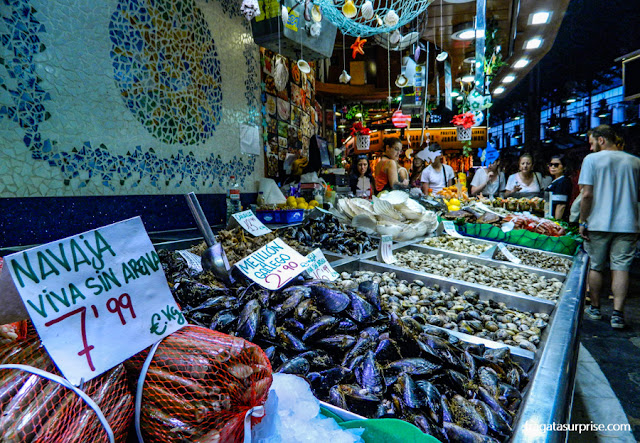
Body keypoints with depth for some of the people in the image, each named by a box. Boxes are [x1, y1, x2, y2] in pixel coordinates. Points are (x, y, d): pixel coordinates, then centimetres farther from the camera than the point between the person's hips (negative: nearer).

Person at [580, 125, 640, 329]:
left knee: (595, 267, 9)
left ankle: (595, 308, 19)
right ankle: (618, 314, 2)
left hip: (598, 224, -3)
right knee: (621, 267, 4)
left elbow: (587, 194, -10)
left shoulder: (592, 159, -4)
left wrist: (582, 222, -4)